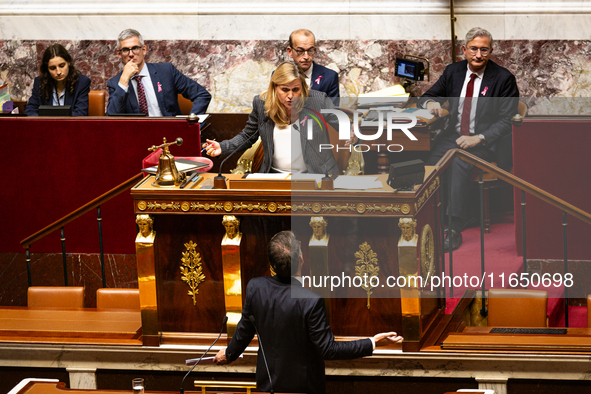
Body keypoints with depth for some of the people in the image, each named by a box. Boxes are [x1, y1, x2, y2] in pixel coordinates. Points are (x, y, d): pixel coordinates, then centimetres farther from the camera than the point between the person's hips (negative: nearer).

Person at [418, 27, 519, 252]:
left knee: (460, 163, -35)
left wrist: (479, 138, -20)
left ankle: (454, 228, -31)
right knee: (431, 163, -26)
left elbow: (507, 120, -7)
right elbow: (428, 96, 19)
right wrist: (431, 103, -8)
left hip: (485, 141, -4)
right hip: (453, 135, 4)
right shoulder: (453, 71, 10)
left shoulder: (503, 78, -3)